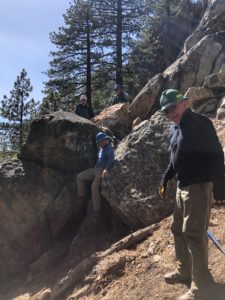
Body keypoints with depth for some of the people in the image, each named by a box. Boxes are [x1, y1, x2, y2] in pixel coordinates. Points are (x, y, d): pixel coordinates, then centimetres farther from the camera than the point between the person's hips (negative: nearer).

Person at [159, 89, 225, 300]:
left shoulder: (199, 123, -14)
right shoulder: (175, 129, 13)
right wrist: (165, 180, 23)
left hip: (198, 186, -9)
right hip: (182, 186, 9)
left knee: (194, 234, -7)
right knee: (178, 229, 17)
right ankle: (185, 271, 34)